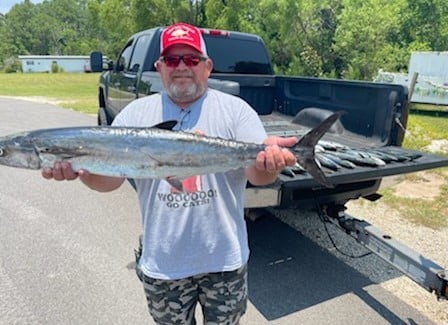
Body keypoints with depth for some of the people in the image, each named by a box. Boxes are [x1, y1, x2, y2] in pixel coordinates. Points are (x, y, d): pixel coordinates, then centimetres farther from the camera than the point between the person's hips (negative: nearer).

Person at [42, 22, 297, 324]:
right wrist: (81, 167, -27)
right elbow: (109, 177, -5)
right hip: (162, 263, 2)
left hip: (225, 259, -1)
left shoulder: (235, 109, -6)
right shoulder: (136, 113, 0)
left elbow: (258, 175, -13)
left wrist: (268, 160, -37)